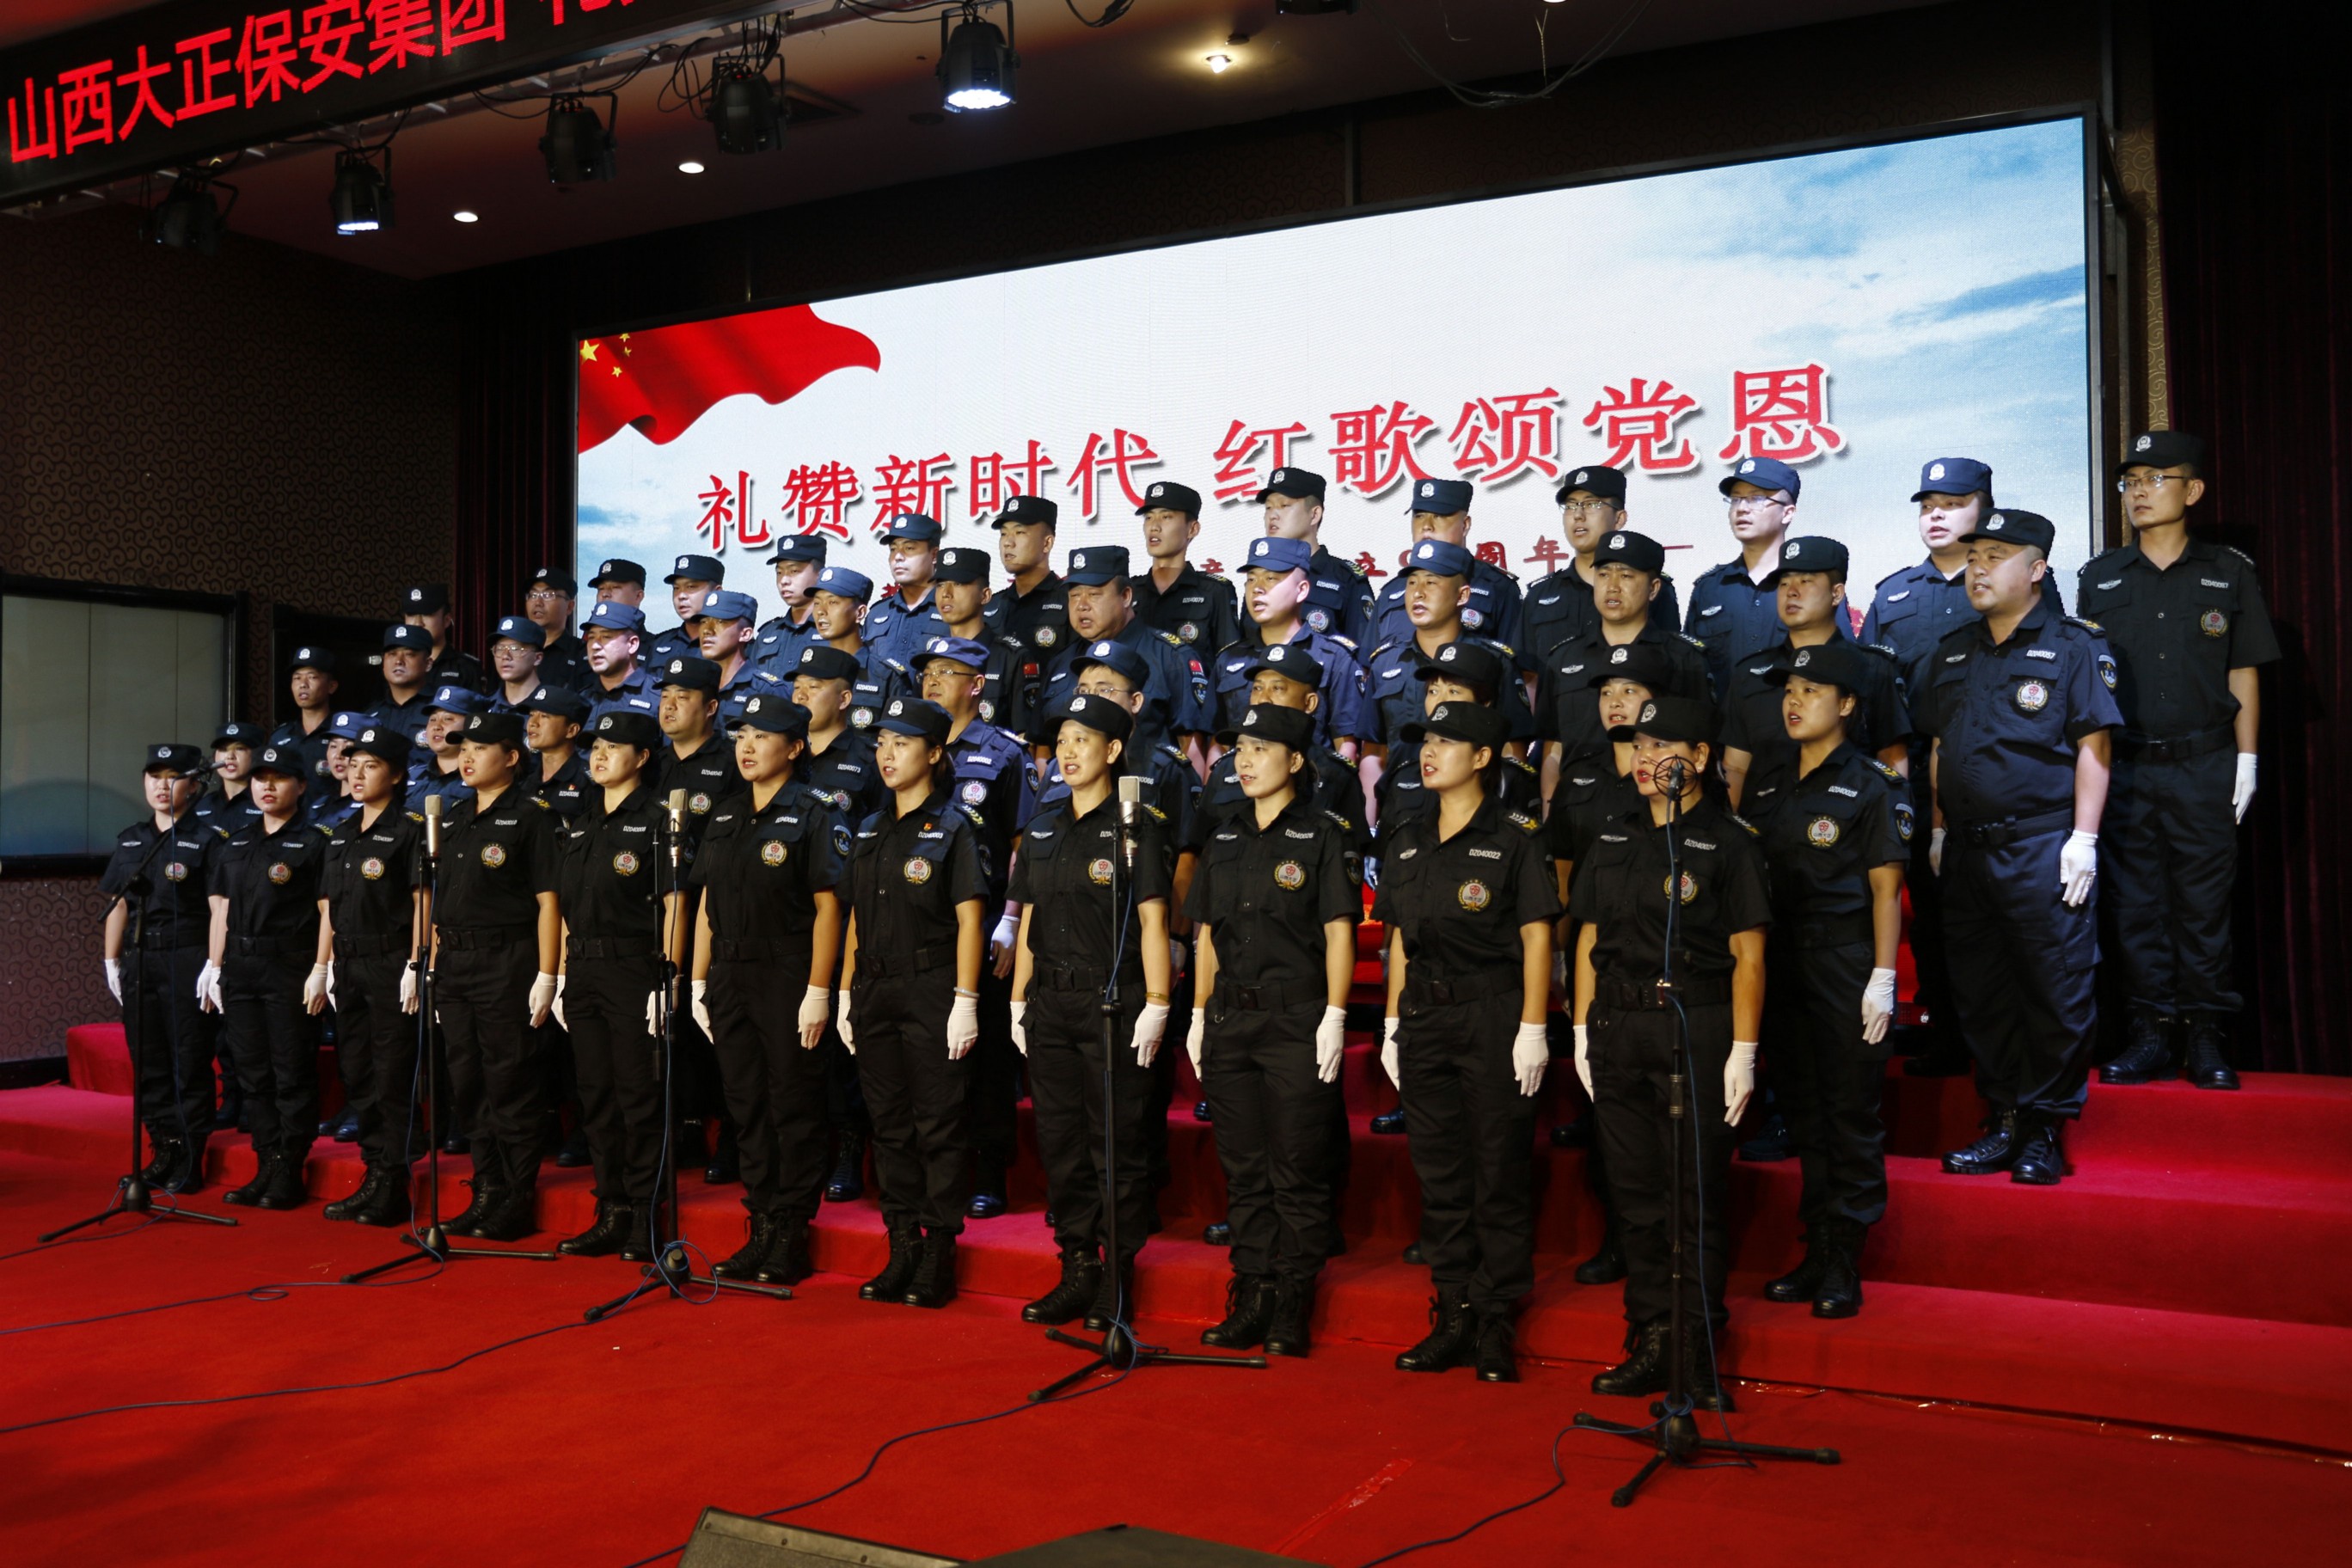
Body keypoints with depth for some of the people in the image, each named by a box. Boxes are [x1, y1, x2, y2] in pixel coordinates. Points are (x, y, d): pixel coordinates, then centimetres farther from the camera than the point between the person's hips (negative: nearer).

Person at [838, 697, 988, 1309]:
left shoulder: (951, 828, -5)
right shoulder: (870, 831, 14)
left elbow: (969, 919, -9)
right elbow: (858, 918, 17)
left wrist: (965, 1001, -15)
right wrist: (847, 993, 13)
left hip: (931, 991, -6)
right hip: (875, 991, 6)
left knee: (938, 1126, -1)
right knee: (890, 1123, 10)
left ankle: (939, 1255, 8)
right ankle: (902, 1250, 19)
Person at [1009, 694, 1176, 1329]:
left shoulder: (1136, 829, -4)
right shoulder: (1043, 830, 13)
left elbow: (1153, 921, -8)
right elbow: (1029, 920, 16)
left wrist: (1155, 1007, -13)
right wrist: (1019, 999, 12)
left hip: (1113, 1002, -6)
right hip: (1051, 1003, 6)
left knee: (1118, 1143, 0)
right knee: (1060, 1140, 10)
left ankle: (1118, 1279, 11)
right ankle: (1077, 1271, 21)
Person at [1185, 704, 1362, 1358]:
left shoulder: (1320, 837, -3)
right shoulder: (1224, 840, 13)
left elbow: (1339, 933, -7)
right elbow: (1207, 935, 16)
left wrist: (1334, 1019, -13)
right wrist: (1200, 1016, 11)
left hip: (1296, 1019, -5)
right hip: (1230, 1021, 6)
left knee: (1299, 1171, 0)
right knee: (1244, 1168, 10)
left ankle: (1292, 1307, 8)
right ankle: (1252, 1298, 18)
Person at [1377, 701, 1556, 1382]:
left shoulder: (1515, 837, -3)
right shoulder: (1406, 843, 14)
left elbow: (1536, 936, -6)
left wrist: (1532, 1028, -12)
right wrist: (1393, 1025, 12)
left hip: (1493, 1015, -5)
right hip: (1424, 1019, 6)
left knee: (1500, 1172, 1)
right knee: (1439, 1173, 9)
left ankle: (1494, 1325, 10)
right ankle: (1453, 1318, 18)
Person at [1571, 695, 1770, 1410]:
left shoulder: (1728, 842, -3)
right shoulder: (1613, 840, 12)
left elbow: (1748, 954, -7)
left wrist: (1743, 1051, -12)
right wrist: (1583, 1030, 9)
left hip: (1696, 1028, -5)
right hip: (1619, 1029, 5)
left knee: (1700, 1197, 0)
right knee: (1635, 1191, 10)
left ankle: (1698, 1355, 10)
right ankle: (1649, 1345, 20)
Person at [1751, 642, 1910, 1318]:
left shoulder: (1872, 784, -4)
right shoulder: (1777, 785, 13)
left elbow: (1886, 888, -8)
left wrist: (1883, 978, -14)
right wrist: (1758, 963, 11)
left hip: (1847, 961, -6)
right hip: (1785, 961, 6)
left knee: (1850, 1115, -1)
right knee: (1804, 1110, 11)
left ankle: (1843, 1267, 7)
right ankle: (1816, 1254, 20)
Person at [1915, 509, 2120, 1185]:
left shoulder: (2072, 646, -2)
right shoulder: (1954, 652, 15)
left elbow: (2093, 746, -6)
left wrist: (2083, 839, -12)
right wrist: (1939, 831, 14)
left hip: (2043, 846, -6)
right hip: (1968, 847, 6)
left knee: (2056, 993, -2)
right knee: (1979, 994, 9)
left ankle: (2045, 1129, 10)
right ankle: (2003, 1121, 19)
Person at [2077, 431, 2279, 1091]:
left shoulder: (2230, 573, 5)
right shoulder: (2100, 578, 9)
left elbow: (2244, 673, 5)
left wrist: (2246, 760, -1)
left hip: (2205, 766, -2)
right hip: (2123, 765, 2)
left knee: (2204, 904, 1)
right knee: (2135, 903, 4)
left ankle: (2208, 1037, 10)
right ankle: (2153, 1032, 12)